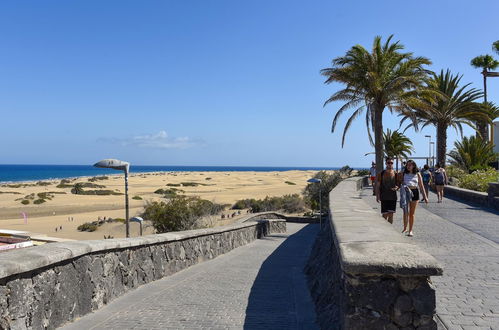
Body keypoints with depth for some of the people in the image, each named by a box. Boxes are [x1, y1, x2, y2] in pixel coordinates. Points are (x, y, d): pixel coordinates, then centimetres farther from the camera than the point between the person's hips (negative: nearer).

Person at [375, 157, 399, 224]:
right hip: (384, 197, -1)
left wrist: (396, 187, -12)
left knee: (391, 214, 4)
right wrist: (377, 196, -5)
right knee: (385, 214, -2)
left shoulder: (395, 174, 4)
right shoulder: (381, 174, 1)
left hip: (393, 197, 1)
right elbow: (377, 186, 3)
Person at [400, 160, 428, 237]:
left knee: (412, 213, 5)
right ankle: (405, 228, 4)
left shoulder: (417, 174, 9)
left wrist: (425, 196, 8)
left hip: (415, 192, 1)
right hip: (406, 193, 0)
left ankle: (410, 230, 13)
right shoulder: (404, 174, 9)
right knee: (406, 212, -9)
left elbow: (421, 186, 11)